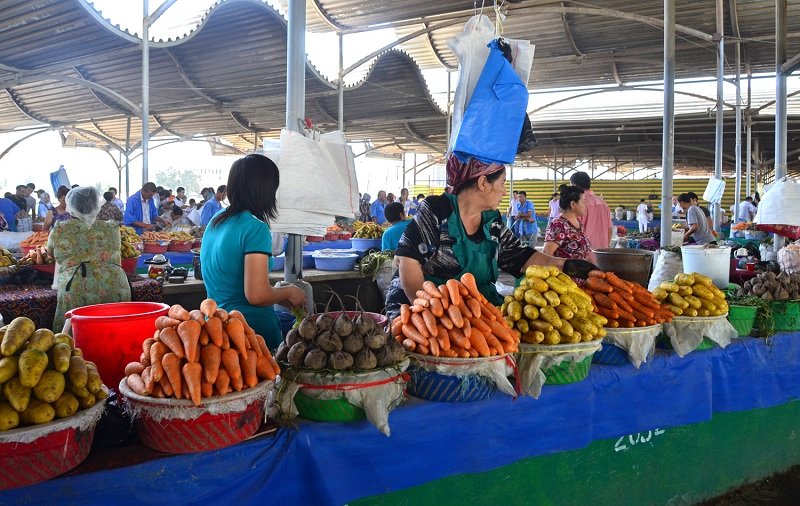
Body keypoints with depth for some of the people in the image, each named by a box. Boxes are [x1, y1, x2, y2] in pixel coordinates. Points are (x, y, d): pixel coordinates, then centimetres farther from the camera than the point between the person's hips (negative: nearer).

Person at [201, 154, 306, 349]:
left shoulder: (215, 221, 8)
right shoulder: (256, 228, -17)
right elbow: (257, 295, -22)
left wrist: (280, 296, 18)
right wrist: (288, 292, -3)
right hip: (253, 328, -8)